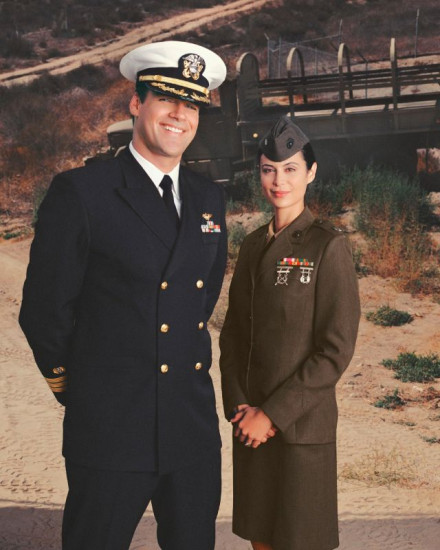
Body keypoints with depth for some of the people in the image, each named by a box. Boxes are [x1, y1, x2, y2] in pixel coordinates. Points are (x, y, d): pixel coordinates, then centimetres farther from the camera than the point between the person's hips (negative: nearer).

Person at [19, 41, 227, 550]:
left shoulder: (208, 197, 8)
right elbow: (44, 308, -5)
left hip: (194, 426, 6)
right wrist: (74, 384, 5)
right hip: (111, 428, -5)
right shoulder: (80, 192, -10)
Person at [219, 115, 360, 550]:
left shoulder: (327, 246, -9)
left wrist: (273, 414, -13)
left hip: (301, 424, -5)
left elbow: (336, 348, -13)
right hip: (249, 421, 5)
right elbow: (232, 330, 11)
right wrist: (238, 406, -2)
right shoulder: (252, 245, 9)